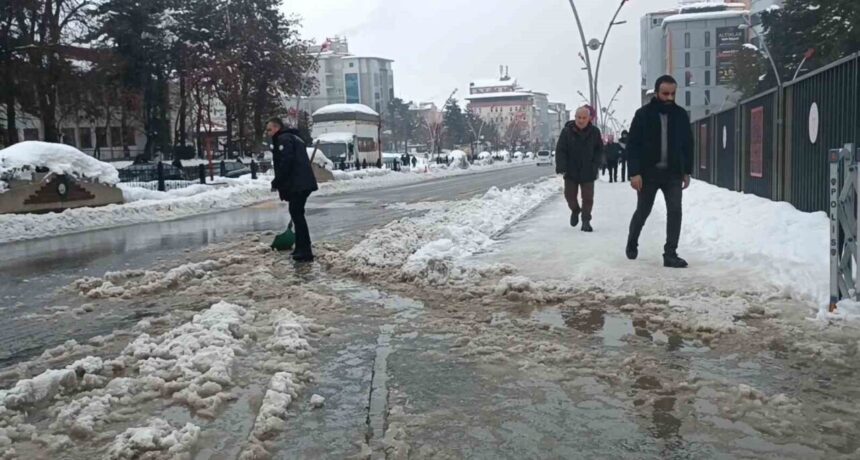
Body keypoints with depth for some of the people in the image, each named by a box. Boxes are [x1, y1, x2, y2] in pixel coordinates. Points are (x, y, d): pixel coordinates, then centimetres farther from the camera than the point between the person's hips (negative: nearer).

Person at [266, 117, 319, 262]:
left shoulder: (283, 139, -6)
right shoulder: (293, 137, 27)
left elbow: (286, 162, -19)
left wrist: (276, 182, -11)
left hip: (297, 184, -10)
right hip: (303, 183, 10)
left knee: (297, 214, -10)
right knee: (297, 214, 16)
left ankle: (305, 251, -12)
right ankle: (301, 248, 21)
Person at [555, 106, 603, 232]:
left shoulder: (594, 132, -2)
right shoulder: (567, 131, -7)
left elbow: (600, 150, 8)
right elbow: (560, 150, -7)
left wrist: (595, 164, -6)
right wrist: (561, 166, -17)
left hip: (588, 172, 1)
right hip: (571, 171, 0)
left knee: (588, 197, 2)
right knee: (570, 194, 7)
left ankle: (586, 220, 13)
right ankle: (575, 210, 37)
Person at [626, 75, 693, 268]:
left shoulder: (681, 115, 4)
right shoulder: (643, 114, -6)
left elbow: (688, 145, 11)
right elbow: (633, 145, -8)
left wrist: (687, 172, 7)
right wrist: (635, 172, -15)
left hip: (673, 173, 2)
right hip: (648, 173, -2)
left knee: (675, 211, -9)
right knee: (642, 212, 10)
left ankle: (670, 255, -4)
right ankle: (632, 244, 34)